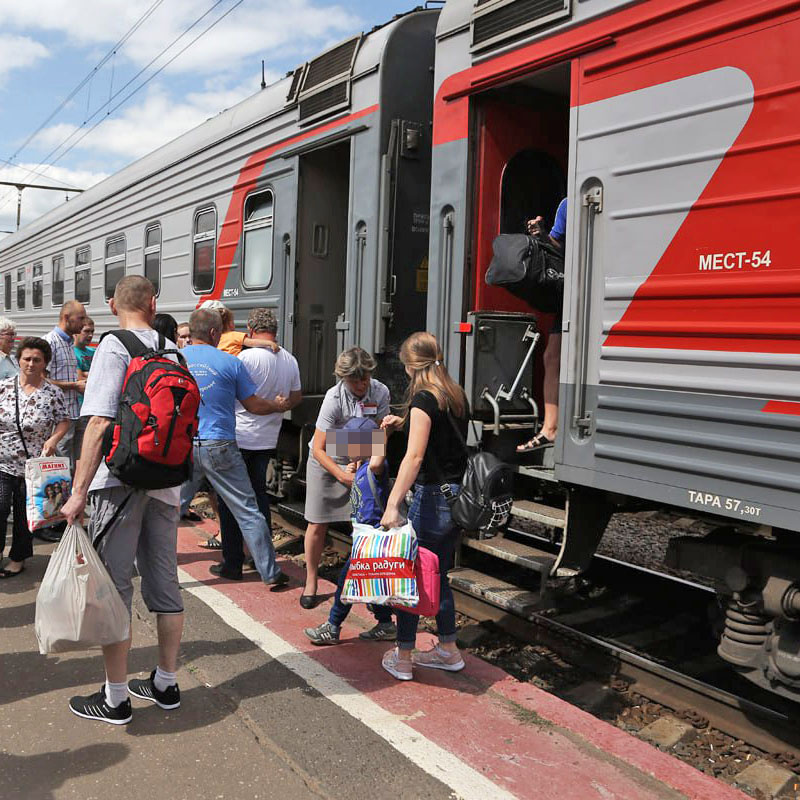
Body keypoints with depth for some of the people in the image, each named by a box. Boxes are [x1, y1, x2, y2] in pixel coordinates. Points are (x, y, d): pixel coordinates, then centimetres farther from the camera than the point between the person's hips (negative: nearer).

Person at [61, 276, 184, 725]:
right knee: (165, 584, 14)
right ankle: (166, 684, 27)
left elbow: (100, 423, -19)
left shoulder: (115, 347, -10)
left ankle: (115, 699, 13)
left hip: (120, 482, -6)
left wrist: (79, 491, -18)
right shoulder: (173, 352, 8)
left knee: (114, 588, 4)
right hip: (166, 483, 6)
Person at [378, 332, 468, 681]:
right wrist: (403, 423, 22)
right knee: (436, 574, 20)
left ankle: (402, 658, 16)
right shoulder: (456, 395, 9)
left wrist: (393, 505, -29)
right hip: (458, 496, 8)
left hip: (432, 497, -8)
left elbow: (414, 456, -25)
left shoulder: (423, 399, -15)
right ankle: (448, 651, 30)